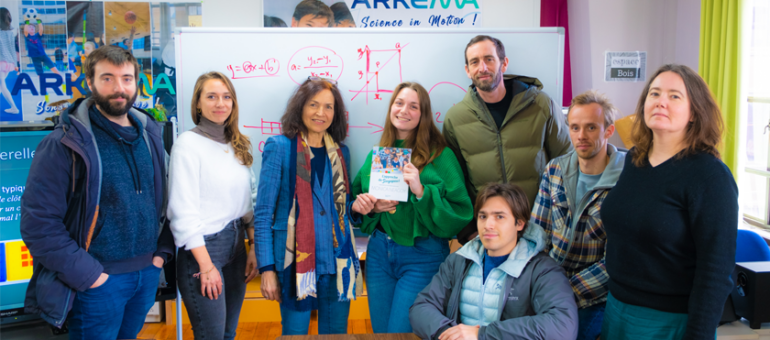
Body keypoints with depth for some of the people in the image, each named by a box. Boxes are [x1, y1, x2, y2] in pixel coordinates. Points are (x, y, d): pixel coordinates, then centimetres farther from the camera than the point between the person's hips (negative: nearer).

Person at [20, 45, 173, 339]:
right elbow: (39, 222, -16)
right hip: (97, 281, -5)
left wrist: (162, 250, 4)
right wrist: (87, 274, -17)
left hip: (149, 272, 5)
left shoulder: (149, 135, 5)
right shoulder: (64, 144, -13)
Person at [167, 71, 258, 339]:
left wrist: (253, 248, 6)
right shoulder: (189, 143, -11)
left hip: (236, 247, 6)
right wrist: (206, 265, -16)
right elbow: (184, 211, -15)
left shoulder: (238, 144, 9)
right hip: (203, 249, -6)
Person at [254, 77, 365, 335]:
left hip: (338, 260, 4)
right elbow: (263, 214, -5)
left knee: (336, 332, 12)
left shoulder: (340, 152, 10)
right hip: (295, 260, -4)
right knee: (294, 332, 5)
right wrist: (267, 268, -11)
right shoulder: (280, 147, -3)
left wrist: (357, 206, -2)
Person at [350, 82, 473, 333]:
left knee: (400, 332, -2)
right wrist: (372, 207, -8)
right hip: (379, 251, 5)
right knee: (380, 330, 15)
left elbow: (460, 212, -14)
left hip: (422, 256, -5)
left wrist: (421, 191, -25)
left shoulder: (440, 156, -9)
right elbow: (358, 199, 14)